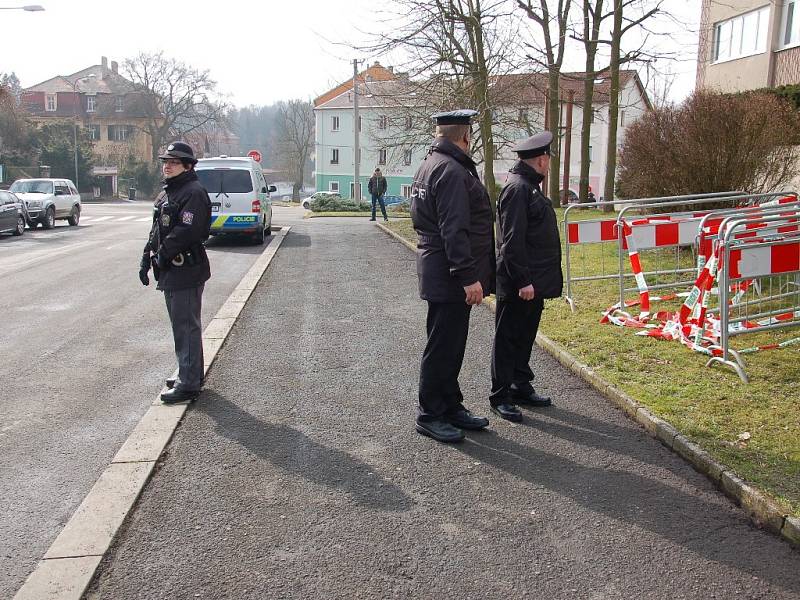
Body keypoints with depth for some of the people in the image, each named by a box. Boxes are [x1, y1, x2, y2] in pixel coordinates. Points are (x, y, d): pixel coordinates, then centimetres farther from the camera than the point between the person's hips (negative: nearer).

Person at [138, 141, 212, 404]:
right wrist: (147, 259, 12)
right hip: (171, 272, 10)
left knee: (186, 328, -5)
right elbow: (157, 229, 21)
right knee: (182, 326, 18)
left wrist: (162, 255, -17)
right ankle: (190, 375, 31)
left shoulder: (193, 193, -15)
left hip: (186, 273, -10)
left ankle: (189, 384, 2)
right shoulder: (167, 193, 17)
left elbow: (186, 232, -25)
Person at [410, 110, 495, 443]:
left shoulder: (429, 165, 16)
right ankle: (430, 415, 9)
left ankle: (451, 406, 27)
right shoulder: (452, 171, -18)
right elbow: (455, 231, -25)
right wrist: (469, 277, -24)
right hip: (450, 276, -11)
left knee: (450, 344, 17)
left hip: (437, 270, 11)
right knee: (443, 346, -1)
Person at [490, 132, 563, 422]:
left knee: (525, 336, 18)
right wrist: (523, 280, -23)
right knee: (508, 338, 1)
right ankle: (500, 396, 11)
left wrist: (535, 280, 17)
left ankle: (521, 387, 30)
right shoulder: (517, 188, -16)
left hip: (534, 282, 10)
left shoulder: (529, 187, 15)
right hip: (519, 285, -10)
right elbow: (512, 240, -22)